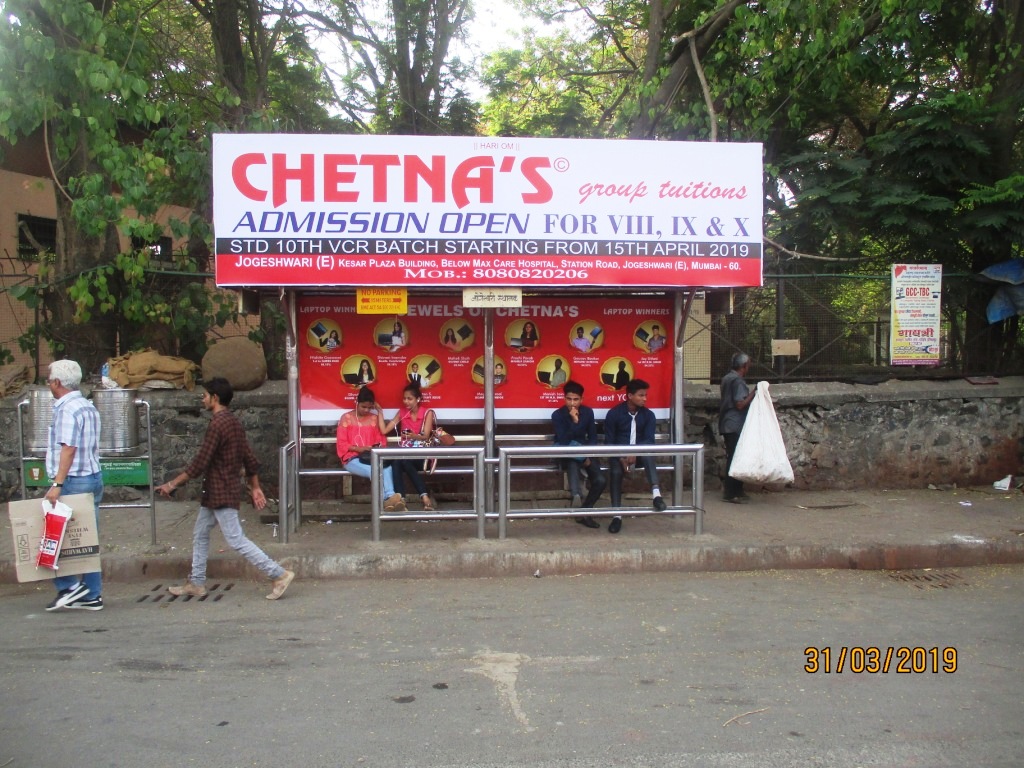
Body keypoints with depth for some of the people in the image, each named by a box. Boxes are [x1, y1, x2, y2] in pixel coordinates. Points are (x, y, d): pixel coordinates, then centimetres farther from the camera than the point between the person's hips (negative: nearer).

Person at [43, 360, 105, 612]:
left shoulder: (66, 409, -13)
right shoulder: (89, 407, 15)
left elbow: (68, 449, -21)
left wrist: (57, 484, -24)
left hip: (74, 481, -9)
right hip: (93, 478, 9)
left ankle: (68, 586, 1)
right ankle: (92, 595, 13)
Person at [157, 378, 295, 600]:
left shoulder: (217, 425, -19)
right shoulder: (234, 422, 10)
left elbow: (199, 464, -21)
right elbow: (249, 458, 13)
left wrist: (172, 484, -15)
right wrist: (256, 488, 16)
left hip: (221, 493, -10)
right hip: (217, 492, 10)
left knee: (236, 539, -8)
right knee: (200, 533, 18)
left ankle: (279, 574, -8)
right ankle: (196, 583, 26)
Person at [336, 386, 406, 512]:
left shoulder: (374, 418, 16)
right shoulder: (346, 417, 5)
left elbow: (381, 439, 13)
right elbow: (341, 443, -1)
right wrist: (358, 448, -16)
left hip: (372, 457, 3)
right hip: (352, 458, -3)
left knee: (387, 467, -34)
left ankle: (390, 497, -49)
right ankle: (387, 499, -41)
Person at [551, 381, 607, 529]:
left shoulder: (588, 412, -1)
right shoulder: (557, 415, -12)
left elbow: (593, 438, 4)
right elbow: (564, 441, -20)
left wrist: (588, 455, -11)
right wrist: (574, 421, -29)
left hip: (583, 452, 3)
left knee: (600, 480, -20)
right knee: (572, 462, -41)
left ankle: (584, 512, -7)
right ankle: (576, 496, -37)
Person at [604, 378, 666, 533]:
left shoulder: (648, 415, 2)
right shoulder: (614, 413, -5)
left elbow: (649, 440, -7)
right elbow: (609, 442, -5)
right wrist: (621, 457, -22)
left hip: (639, 454, 2)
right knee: (615, 472, -33)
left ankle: (656, 492, -45)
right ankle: (617, 515, -31)